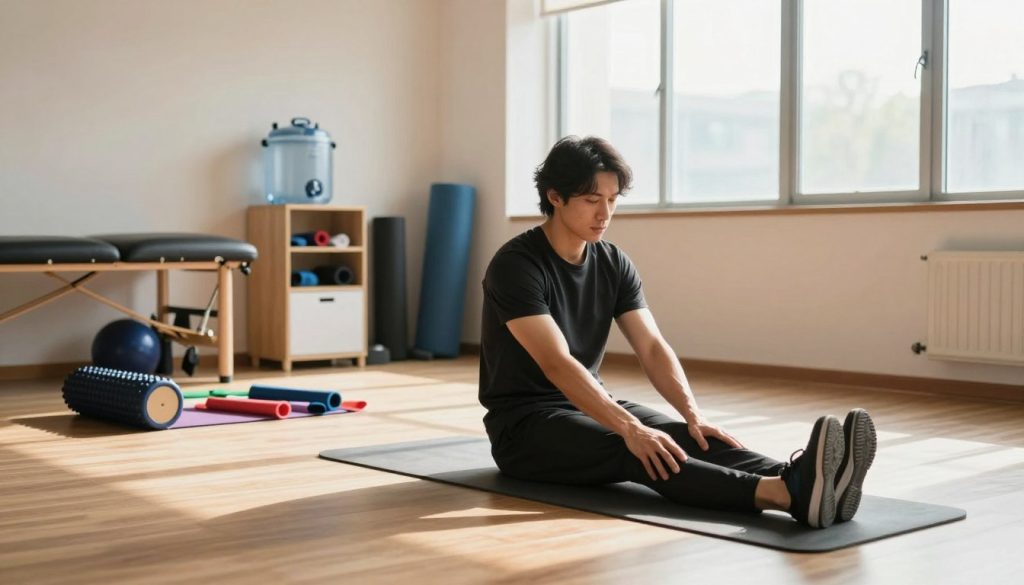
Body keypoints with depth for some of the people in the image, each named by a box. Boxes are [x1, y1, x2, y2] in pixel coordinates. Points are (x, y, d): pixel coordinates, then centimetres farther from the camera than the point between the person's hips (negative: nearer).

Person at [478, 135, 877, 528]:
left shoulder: (613, 264, 3)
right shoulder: (516, 266, -20)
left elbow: (653, 349, -5)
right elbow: (557, 364, -31)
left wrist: (693, 415, -23)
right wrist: (630, 428, -42)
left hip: (591, 407, 7)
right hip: (524, 426, -7)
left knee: (680, 438, -24)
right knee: (633, 450, -35)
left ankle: (794, 480, -50)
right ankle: (782, 493, -57)